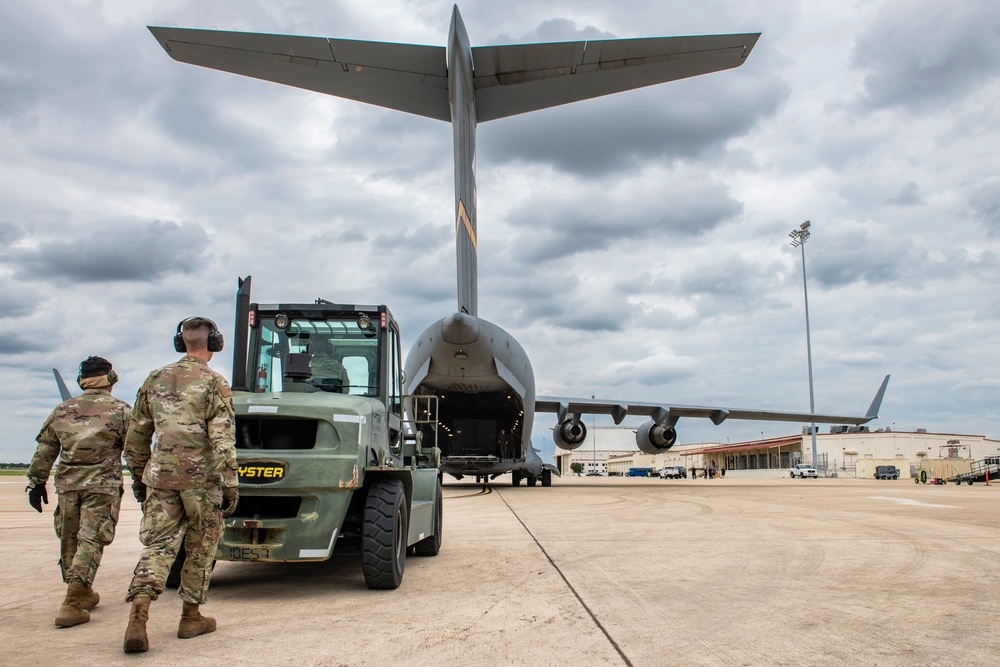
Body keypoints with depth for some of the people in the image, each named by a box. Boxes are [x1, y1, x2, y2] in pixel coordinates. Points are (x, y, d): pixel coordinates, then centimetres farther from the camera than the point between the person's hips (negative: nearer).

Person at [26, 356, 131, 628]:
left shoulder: (62, 411, 12)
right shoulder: (120, 410, 0)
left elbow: (44, 451, 15)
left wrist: (36, 482, 22)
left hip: (67, 485, 4)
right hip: (102, 486, -4)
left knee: (69, 541, 17)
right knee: (90, 542, -3)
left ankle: (84, 594, 31)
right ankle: (71, 605, -9)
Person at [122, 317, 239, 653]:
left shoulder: (155, 380, 10)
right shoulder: (215, 383, -6)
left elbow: (136, 435, 15)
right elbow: (222, 438, -14)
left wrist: (138, 475, 25)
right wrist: (230, 484, -13)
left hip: (161, 475, 4)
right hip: (201, 477, -3)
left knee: (157, 545, 4)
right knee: (200, 547, 11)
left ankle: (138, 617, -13)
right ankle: (191, 617, 20)